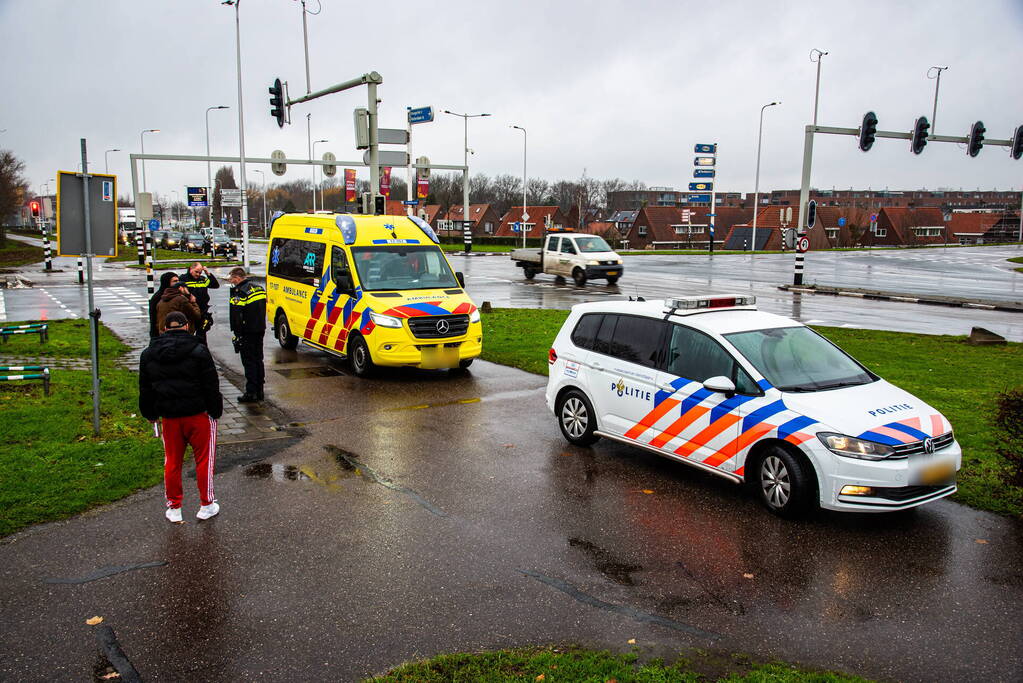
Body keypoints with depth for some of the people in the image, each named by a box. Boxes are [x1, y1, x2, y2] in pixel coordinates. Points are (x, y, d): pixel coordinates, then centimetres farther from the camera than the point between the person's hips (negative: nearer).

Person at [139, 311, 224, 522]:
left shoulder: (148, 354, 5)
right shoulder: (198, 351, -10)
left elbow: (145, 388, 13)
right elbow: (211, 386, -9)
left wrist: (150, 414, 23)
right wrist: (216, 411, 1)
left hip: (169, 417, 4)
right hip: (198, 414, -4)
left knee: (172, 461, 15)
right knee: (204, 459, 9)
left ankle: (174, 508, 22)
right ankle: (206, 506, 16)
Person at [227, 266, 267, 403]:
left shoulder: (239, 292, -16)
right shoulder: (259, 288, 11)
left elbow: (236, 315, -19)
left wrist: (236, 333, -15)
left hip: (247, 332, -8)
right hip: (260, 330, 8)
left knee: (249, 362, -3)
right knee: (258, 360, 14)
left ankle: (251, 393, -3)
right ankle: (259, 391, 19)